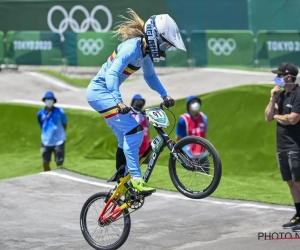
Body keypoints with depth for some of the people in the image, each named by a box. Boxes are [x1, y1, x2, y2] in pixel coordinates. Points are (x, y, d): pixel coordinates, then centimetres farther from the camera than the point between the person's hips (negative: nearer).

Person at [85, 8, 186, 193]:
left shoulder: (145, 51, 4)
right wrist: (118, 101, -45)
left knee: (127, 138, 12)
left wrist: (165, 95, 12)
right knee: (133, 130, -19)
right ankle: (136, 178, -19)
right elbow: (112, 74, -34)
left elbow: (150, 75, 22)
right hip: (100, 92, -10)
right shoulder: (132, 47, -24)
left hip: (106, 93, 10)